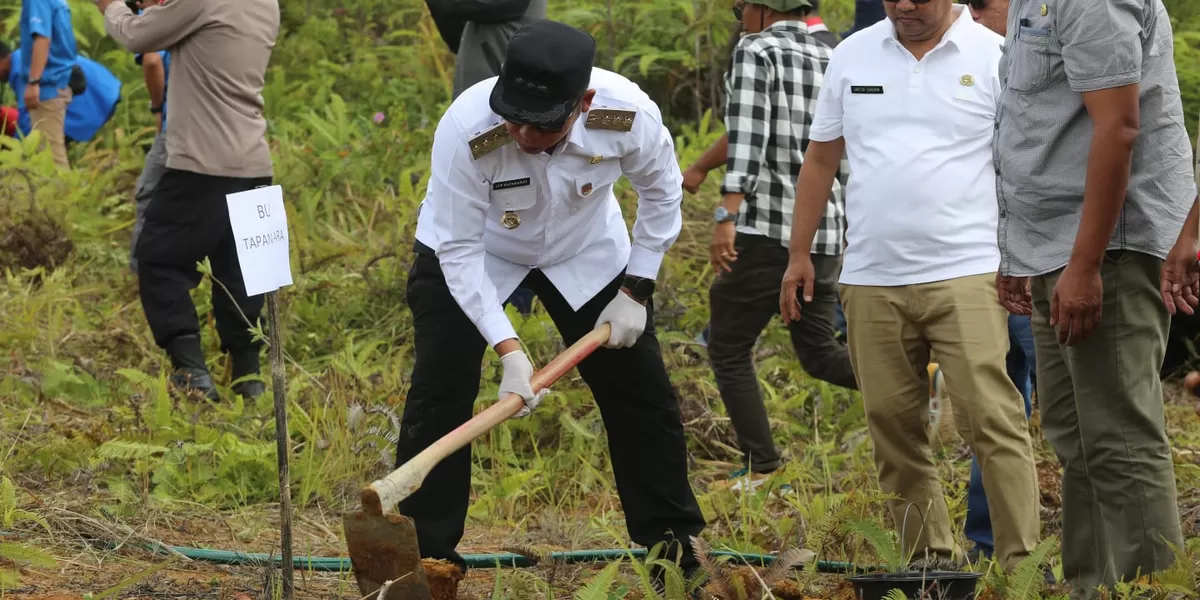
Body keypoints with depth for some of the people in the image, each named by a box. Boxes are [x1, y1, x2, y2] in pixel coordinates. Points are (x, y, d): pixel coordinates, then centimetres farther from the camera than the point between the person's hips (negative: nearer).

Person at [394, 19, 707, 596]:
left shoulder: (629, 113, -33)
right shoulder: (465, 130, -40)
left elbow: (661, 194, -10)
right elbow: (459, 250, -29)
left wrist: (634, 291, -10)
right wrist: (508, 349, -34)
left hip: (587, 248, 2)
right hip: (473, 247, -2)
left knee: (641, 391, 4)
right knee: (439, 396, -10)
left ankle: (674, 544, 19)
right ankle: (423, 554, 1)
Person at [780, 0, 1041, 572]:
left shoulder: (993, 58, -1)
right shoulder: (853, 56, 10)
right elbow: (821, 158, 17)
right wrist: (800, 253, 14)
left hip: (965, 273, -4)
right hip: (871, 281, 4)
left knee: (991, 417, -13)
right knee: (892, 428, 6)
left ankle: (1023, 561, -12)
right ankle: (929, 559, 15)